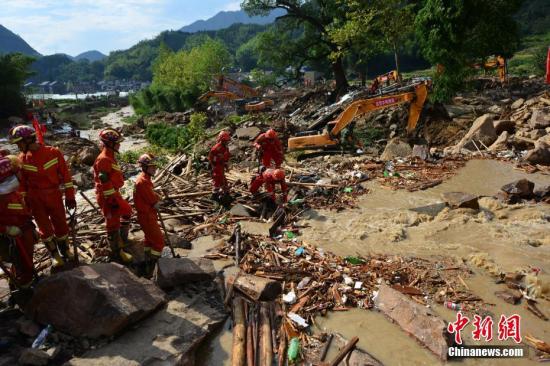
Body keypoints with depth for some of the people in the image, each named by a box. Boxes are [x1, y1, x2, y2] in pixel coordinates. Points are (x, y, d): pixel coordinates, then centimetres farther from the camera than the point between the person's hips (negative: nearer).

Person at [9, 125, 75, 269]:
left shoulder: (54, 152, -12)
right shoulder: (22, 158, -3)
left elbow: (65, 174, -7)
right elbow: (22, 181, 6)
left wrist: (69, 196, -7)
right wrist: (24, 202, 6)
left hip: (54, 195, -1)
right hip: (35, 198, 2)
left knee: (61, 225, 7)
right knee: (45, 228, 4)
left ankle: (65, 251, 30)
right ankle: (54, 254, 22)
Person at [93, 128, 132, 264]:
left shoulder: (110, 157, 11)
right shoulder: (103, 159, -22)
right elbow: (104, 182, -25)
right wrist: (112, 200, -23)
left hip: (114, 193, 10)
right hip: (108, 197, -10)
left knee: (127, 211, 24)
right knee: (113, 223, 1)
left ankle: (123, 239, 39)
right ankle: (117, 252, 15)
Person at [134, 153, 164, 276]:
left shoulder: (145, 179, 7)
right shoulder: (143, 182, -26)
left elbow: (152, 197, 13)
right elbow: (156, 204, -22)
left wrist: (156, 199, -6)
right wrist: (159, 201, -2)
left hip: (146, 215, 11)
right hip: (147, 216, -11)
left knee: (149, 238, 24)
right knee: (159, 241, -4)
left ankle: (147, 264, 40)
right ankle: (151, 269, 4)